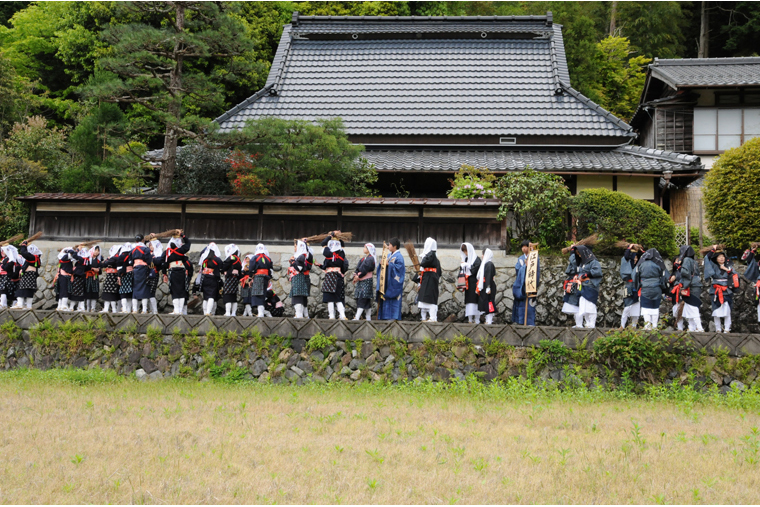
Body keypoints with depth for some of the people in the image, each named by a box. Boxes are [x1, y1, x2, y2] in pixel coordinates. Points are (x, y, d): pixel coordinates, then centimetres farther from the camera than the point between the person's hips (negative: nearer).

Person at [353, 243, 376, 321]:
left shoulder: (370, 259, -10)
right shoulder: (364, 258, 17)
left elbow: (365, 269, -17)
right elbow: (358, 268, 12)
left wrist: (358, 276, -12)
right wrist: (356, 275, -4)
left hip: (366, 280, -9)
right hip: (361, 281, 9)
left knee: (363, 299, -14)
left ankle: (357, 317, -22)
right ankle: (368, 317, 9)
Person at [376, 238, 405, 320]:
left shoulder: (399, 256, -7)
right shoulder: (389, 255, 18)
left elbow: (399, 267, -18)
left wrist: (388, 264, -19)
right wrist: (381, 263, -2)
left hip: (393, 282, -8)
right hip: (386, 281, 8)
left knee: (393, 300, -10)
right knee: (385, 298, 6)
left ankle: (393, 316, -9)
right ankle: (385, 316, 8)